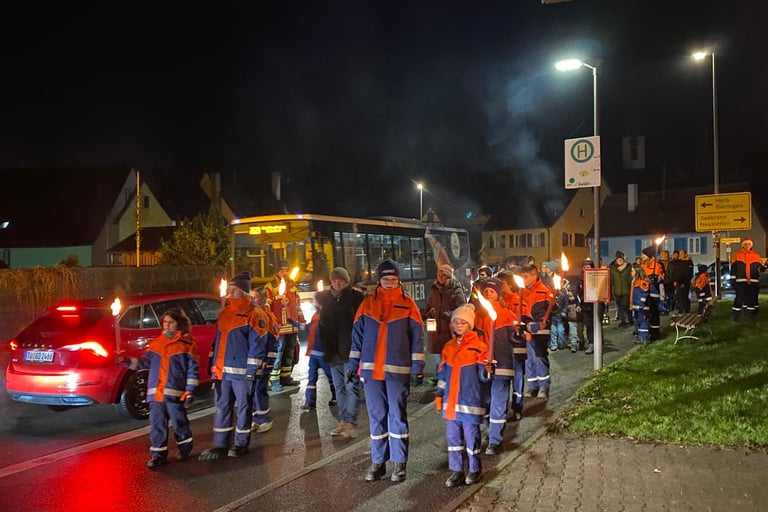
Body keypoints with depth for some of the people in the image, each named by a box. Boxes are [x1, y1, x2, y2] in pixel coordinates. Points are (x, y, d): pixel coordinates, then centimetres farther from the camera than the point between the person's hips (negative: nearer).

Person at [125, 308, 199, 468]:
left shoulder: (187, 344, -2)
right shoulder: (156, 343, 12)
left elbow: (193, 369, -4)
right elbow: (145, 361, 10)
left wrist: (189, 391, -9)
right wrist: (129, 362, -7)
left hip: (175, 393, -4)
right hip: (156, 392, 5)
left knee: (179, 422, 6)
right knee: (157, 424, 6)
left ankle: (185, 448, 26)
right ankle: (159, 454, 16)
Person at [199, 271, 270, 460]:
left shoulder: (254, 314, -7)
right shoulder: (225, 313, 15)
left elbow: (257, 345, -12)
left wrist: (251, 370, -16)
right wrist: (213, 364, 15)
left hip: (242, 371, -7)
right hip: (222, 370, 7)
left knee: (243, 406, 5)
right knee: (221, 407, 9)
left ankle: (241, 444, 15)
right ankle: (220, 445, 16)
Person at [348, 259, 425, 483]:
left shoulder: (407, 303, 1)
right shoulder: (368, 303, 7)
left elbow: (416, 337, 1)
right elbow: (358, 335, 9)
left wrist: (418, 367, -4)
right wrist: (353, 364, 5)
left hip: (398, 369, -2)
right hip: (371, 369, 2)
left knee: (397, 415, 3)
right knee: (376, 416, 8)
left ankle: (399, 462, 11)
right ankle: (377, 461, 16)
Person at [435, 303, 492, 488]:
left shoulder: (479, 346, -7)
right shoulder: (448, 346, 10)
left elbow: (482, 376, -9)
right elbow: (442, 372, 15)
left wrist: (487, 370, -31)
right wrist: (439, 394, 12)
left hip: (470, 400, -5)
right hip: (450, 401, 5)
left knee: (471, 435, 4)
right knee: (453, 435, 9)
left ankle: (474, 469, 20)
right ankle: (456, 470, 20)